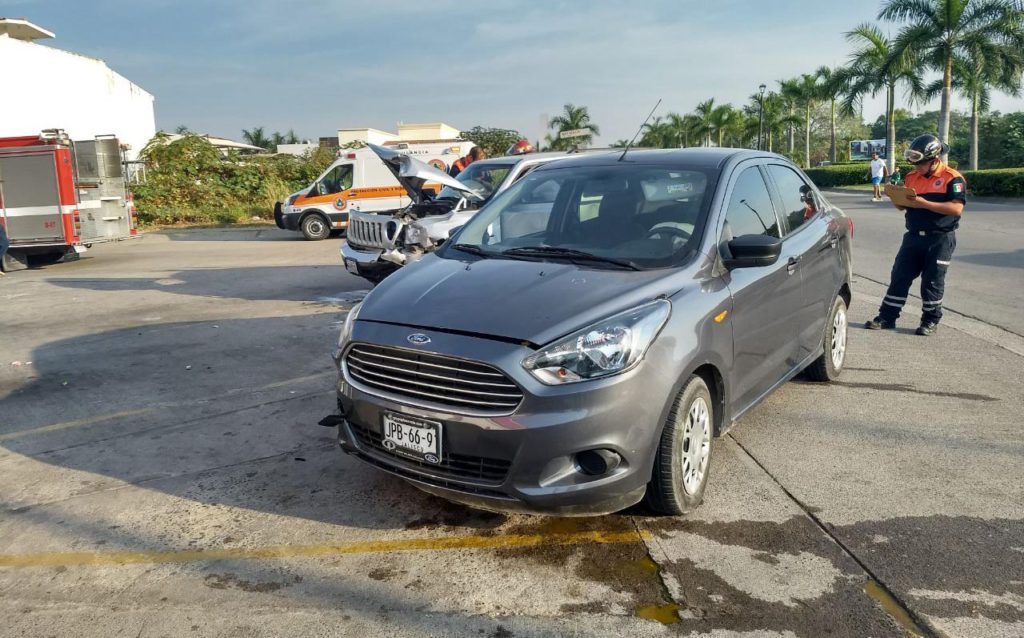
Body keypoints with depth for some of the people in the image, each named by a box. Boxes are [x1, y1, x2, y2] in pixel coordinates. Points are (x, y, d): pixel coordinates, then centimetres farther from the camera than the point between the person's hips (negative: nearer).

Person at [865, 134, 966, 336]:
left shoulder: (952, 178, -8)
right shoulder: (912, 177, 10)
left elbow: (957, 208, -18)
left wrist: (925, 203, -24)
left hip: (940, 239, -5)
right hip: (914, 236, 5)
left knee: (932, 281, 2)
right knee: (899, 276, 3)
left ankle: (931, 320, 16)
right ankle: (887, 317, 8)